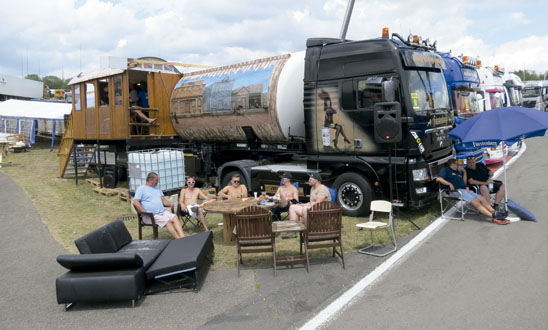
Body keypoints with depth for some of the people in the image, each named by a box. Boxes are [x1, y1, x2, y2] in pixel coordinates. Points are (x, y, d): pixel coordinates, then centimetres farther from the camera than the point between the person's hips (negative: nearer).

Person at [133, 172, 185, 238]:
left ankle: (182, 237, -34)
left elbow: (163, 199, 21)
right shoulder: (141, 189, 3)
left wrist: (169, 204, -3)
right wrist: (146, 212, -16)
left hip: (162, 212, 6)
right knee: (167, 221, -28)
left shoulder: (158, 188, 24)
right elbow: (135, 202, -8)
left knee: (175, 217, -21)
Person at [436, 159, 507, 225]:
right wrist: (449, 184, -16)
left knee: (482, 199, -11)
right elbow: (438, 179, -10)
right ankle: (493, 217, -28)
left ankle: (494, 213, -21)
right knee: (475, 202, -22)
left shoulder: (458, 172, 31)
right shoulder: (446, 170, 6)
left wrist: (464, 172, 22)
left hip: (464, 190, 9)